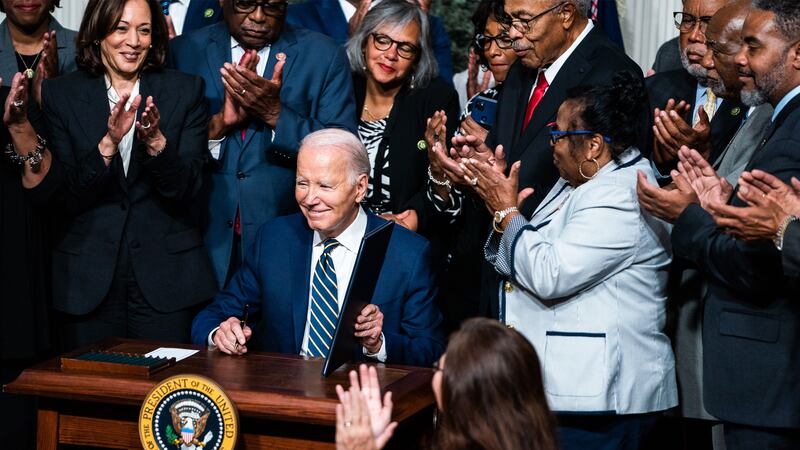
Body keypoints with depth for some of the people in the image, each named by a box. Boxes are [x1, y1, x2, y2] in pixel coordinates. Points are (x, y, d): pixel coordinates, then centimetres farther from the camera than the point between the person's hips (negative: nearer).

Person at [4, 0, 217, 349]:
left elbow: (185, 189, -4)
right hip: (90, 279, 0)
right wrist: (108, 143, -20)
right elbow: (66, 199, -5)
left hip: (164, 278, 0)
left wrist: (156, 141, -22)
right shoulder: (62, 94, 2)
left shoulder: (185, 91, 2)